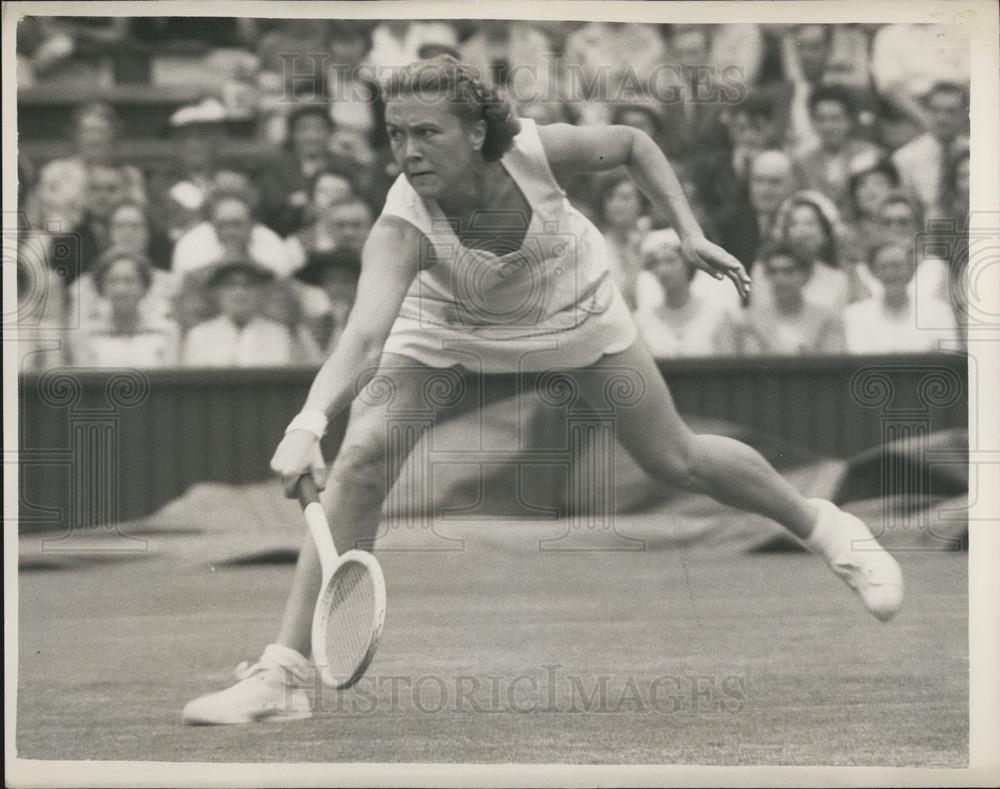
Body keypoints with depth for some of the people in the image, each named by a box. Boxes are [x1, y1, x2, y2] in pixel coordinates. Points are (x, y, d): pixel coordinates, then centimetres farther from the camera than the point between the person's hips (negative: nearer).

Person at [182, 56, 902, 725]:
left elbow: (634, 145, -11)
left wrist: (690, 232, -19)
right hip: (447, 321, -1)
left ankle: (824, 525, 34)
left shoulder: (539, 150, -34)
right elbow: (364, 339, -55)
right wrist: (308, 423, -71)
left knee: (678, 461, 5)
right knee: (361, 464, -20)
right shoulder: (402, 228, -39)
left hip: (573, 308, 1)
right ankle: (287, 675, -16)